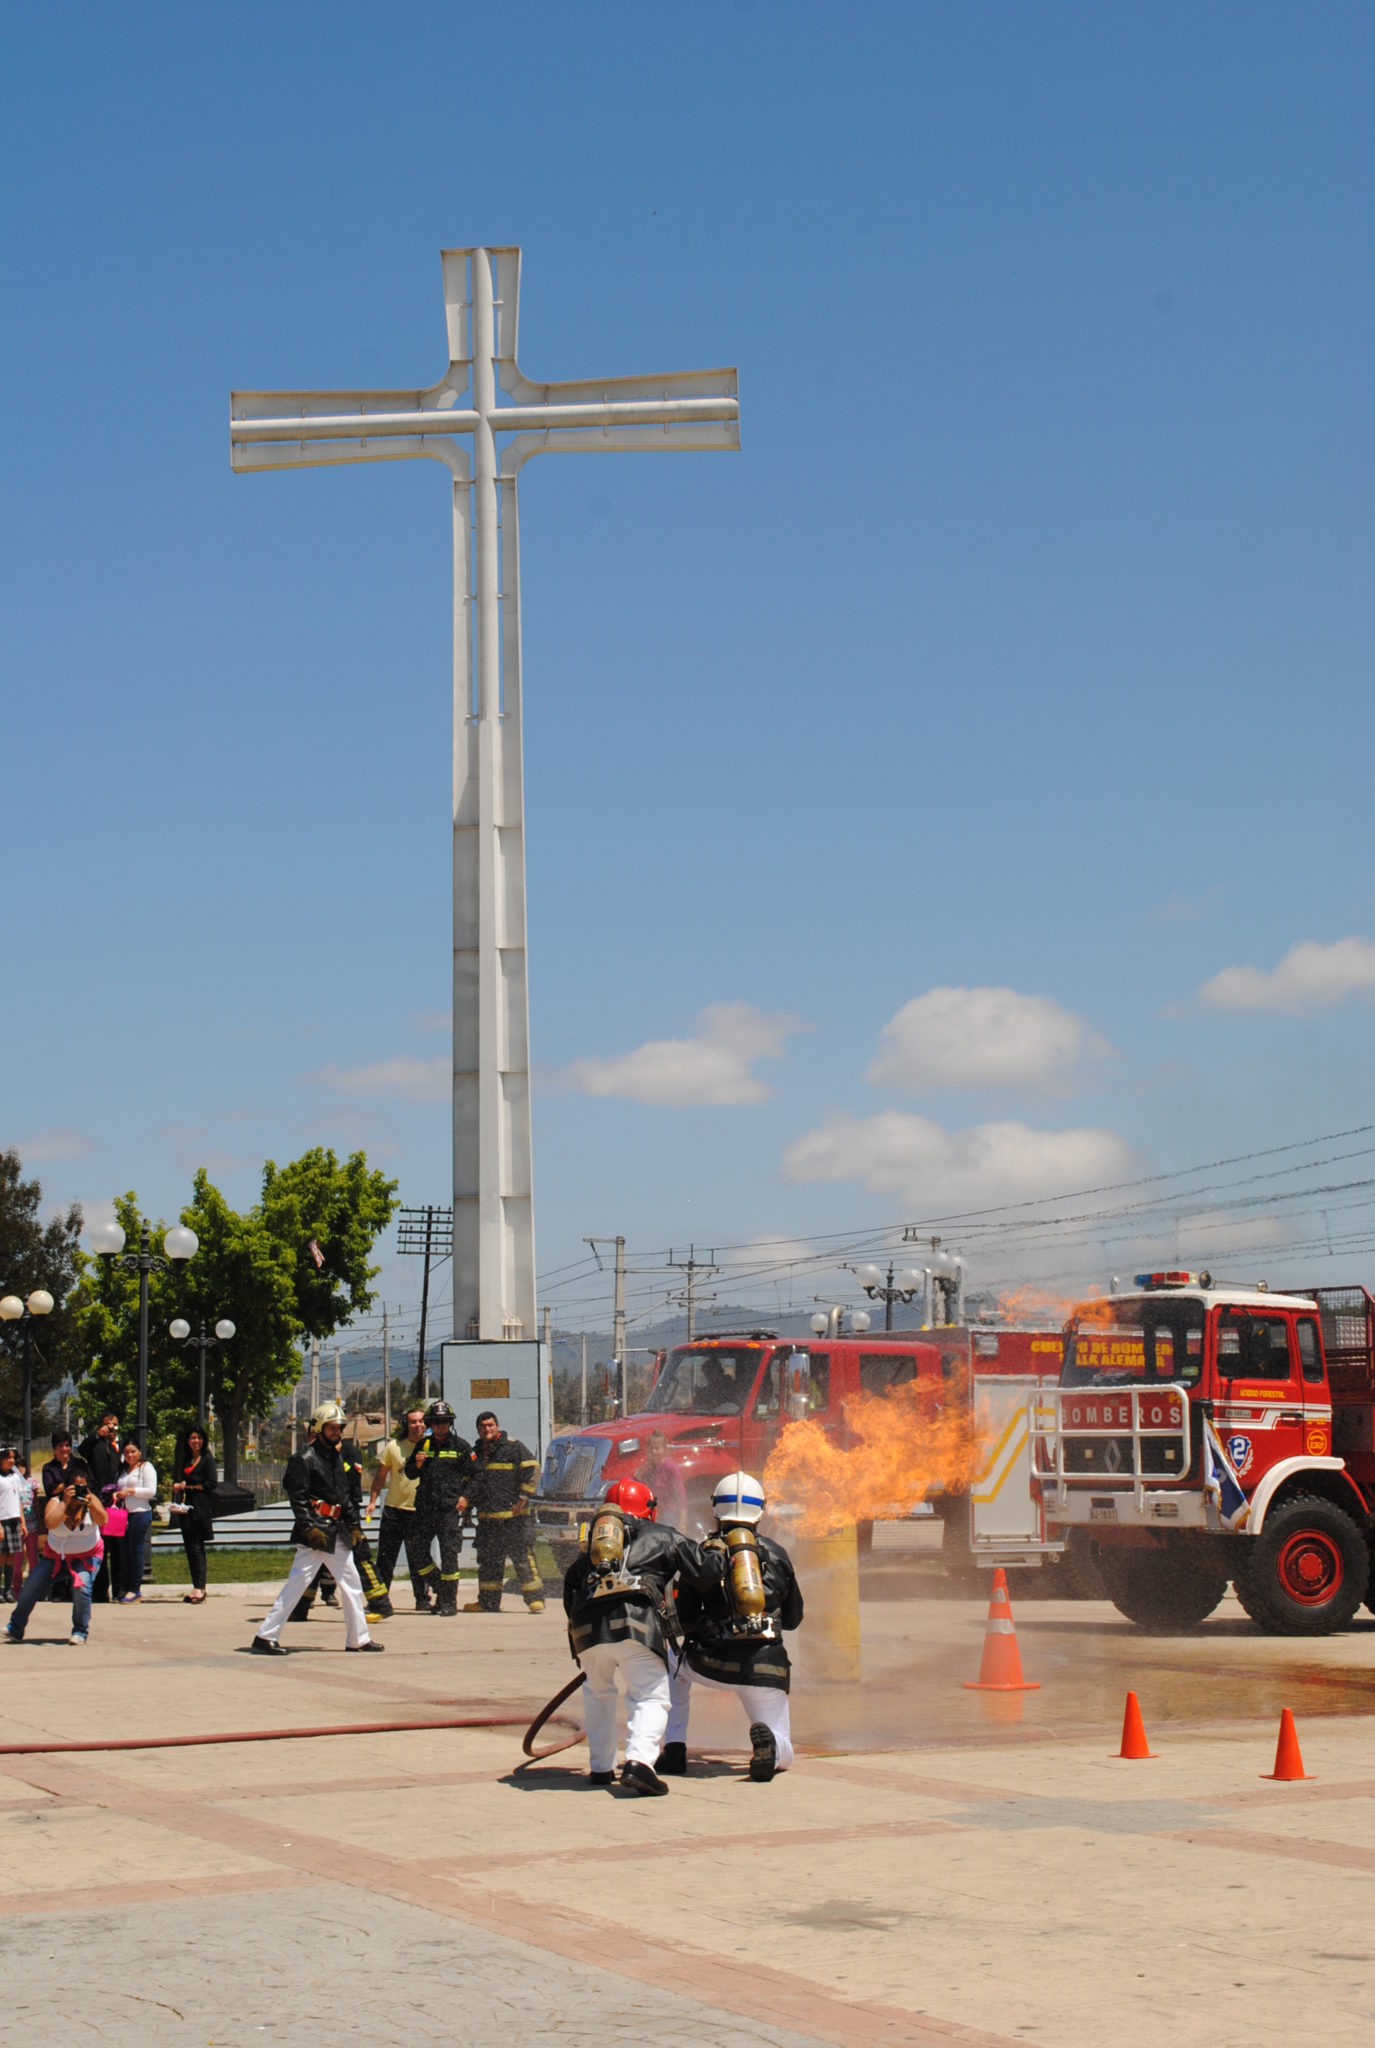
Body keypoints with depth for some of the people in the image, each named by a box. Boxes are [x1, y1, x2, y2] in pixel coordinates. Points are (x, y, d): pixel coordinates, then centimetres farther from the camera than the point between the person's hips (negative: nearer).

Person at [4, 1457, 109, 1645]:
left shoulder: (92, 1500, -14)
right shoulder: (56, 1502, -14)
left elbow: (102, 1521, -31)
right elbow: (50, 1523, -33)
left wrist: (90, 1504, -45)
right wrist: (65, 1502, -37)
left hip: (86, 1555, -2)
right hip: (56, 1554, 2)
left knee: (81, 1586, -26)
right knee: (31, 1586, -3)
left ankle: (80, 1632, -10)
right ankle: (15, 1629, 14)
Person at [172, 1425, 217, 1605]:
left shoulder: (207, 1459, -1)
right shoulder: (185, 1460, 18)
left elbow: (212, 1483, -10)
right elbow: (178, 1481, 22)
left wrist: (189, 1486, -7)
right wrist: (177, 1486, -1)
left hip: (201, 1507, -7)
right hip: (187, 1507, 7)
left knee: (196, 1547, -11)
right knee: (189, 1547, 6)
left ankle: (200, 1588, -12)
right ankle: (197, 1587, 10)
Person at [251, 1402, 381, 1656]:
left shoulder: (337, 1459, 18)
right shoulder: (305, 1459, -9)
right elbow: (297, 1497, -15)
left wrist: (354, 1525, 14)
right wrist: (309, 1528, -22)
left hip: (338, 1531, 9)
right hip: (315, 1529, -9)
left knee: (351, 1583, 11)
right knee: (298, 1580, -12)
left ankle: (358, 1638, 20)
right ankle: (265, 1637, -10)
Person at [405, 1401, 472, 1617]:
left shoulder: (461, 1447, 4)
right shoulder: (423, 1446, 13)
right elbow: (409, 1474, 21)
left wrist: (466, 1496, -5)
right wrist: (416, 1465, -1)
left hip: (450, 1509, -4)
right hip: (425, 1509, 4)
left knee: (449, 1554, -7)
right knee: (419, 1553, 3)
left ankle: (449, 1601, 0)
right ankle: (440, 1591, 19)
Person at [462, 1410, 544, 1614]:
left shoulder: (513, 1446, -2)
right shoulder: (475, 1453, 16)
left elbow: (533, 1469, -6)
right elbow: (468, 1481, 27)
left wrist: (523, 1498, -10)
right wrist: (467, 1502, 11)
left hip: (513, 1515, -6)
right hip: (486, 1517, 6)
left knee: (522, 1556, -8)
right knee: (488, 1560, 10)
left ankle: (535, 1599, -5)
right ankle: (488, 1602, 18)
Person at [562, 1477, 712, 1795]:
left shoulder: (590, 1548, 33)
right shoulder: (664, 1538, 23)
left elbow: (569, 1597, 32)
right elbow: (704, 1570, 20)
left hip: (586, 1626, 4)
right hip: (636, 1621, -4)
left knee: (598, 1692, 27)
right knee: (651, 1696, 0)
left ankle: (600, 1767, 26)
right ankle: (638, 1762, -23)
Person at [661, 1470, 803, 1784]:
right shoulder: (777, 1554, 10)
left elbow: (684, 1622, 4)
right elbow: (794, 1618, 18)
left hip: (715, 1664, -1)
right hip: (767, 1668, 1)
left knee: (673, 1667, 34)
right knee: (782, 1755, 15)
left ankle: (674, 1751, 18)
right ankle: (767, 1742, -23)